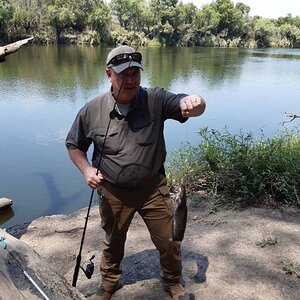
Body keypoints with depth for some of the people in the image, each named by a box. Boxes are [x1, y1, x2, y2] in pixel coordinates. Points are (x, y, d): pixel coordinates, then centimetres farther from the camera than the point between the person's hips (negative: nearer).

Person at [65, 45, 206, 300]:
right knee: (113, 242, 23)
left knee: (169, 242, 12)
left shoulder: (155, 100, -14)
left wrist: (193, 102, -48)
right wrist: (87, 169, -14)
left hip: (153, 189, 0)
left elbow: (195, 107, -24)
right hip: (112, 193, 1)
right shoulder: (92, 111, -12)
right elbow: (74, 145, 3)